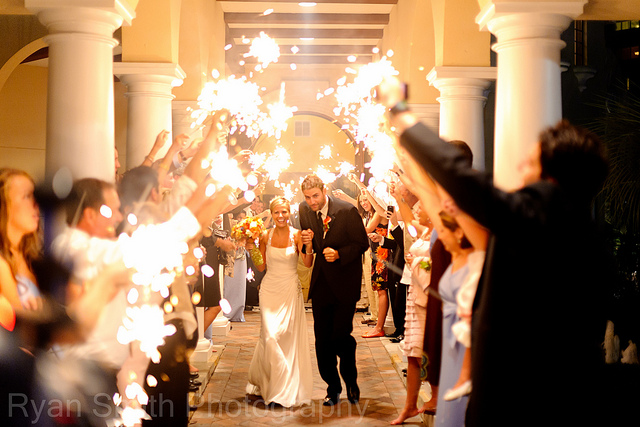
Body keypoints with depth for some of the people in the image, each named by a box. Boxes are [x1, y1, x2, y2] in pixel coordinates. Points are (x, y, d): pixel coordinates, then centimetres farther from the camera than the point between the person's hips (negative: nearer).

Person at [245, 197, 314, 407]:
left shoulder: (296, 235, -4)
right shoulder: (265, 236, 2)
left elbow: (308, 264, -13)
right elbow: (261, 267, 7)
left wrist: (309, 245, -28)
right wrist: (252, 250, -6)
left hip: (290, 290, -1)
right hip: (270, 289, 1)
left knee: (288, 336, -1)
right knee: (270, 336, -6)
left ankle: (288, 387, 13)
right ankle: (266, 380, 17)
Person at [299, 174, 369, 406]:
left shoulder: (347, 211, -14)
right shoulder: (304, 210, 1)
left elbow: (362, 243, -9)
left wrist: (339, 254, -23)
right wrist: (306, 240, -8)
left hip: (344, 282, -5)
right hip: (321, 283, 5)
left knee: (340, 335, -8)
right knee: (322, 339, 6)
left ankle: (351, 381, 18)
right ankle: (333, 388, 20)